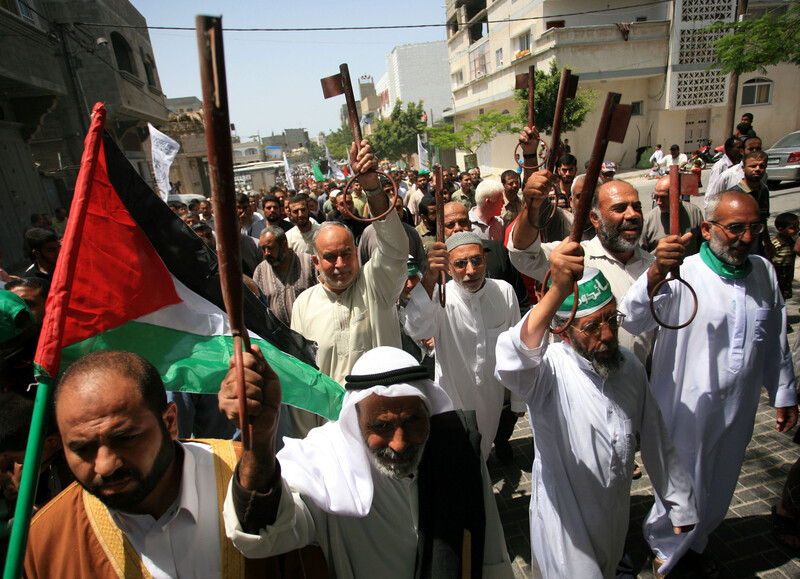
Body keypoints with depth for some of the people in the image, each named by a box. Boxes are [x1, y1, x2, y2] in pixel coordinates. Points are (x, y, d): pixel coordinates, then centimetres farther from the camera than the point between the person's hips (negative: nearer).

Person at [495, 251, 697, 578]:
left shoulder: (630, 366, -5)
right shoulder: (549, 369, -26)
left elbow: (656, 440, 6)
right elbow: (512, 365, -52)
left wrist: (681, 504, 14)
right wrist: (557, 291, -65)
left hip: (615, 520, 6)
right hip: (565, 525, -6)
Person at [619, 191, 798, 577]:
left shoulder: (764, 273, 2)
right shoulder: (681, 274, -19)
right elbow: (634, 320, -36)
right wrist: (655, 273, -53)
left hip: (739, 408, 6)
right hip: (687, 408, -6)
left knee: (719, 486, 24)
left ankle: (694, 543, 51)